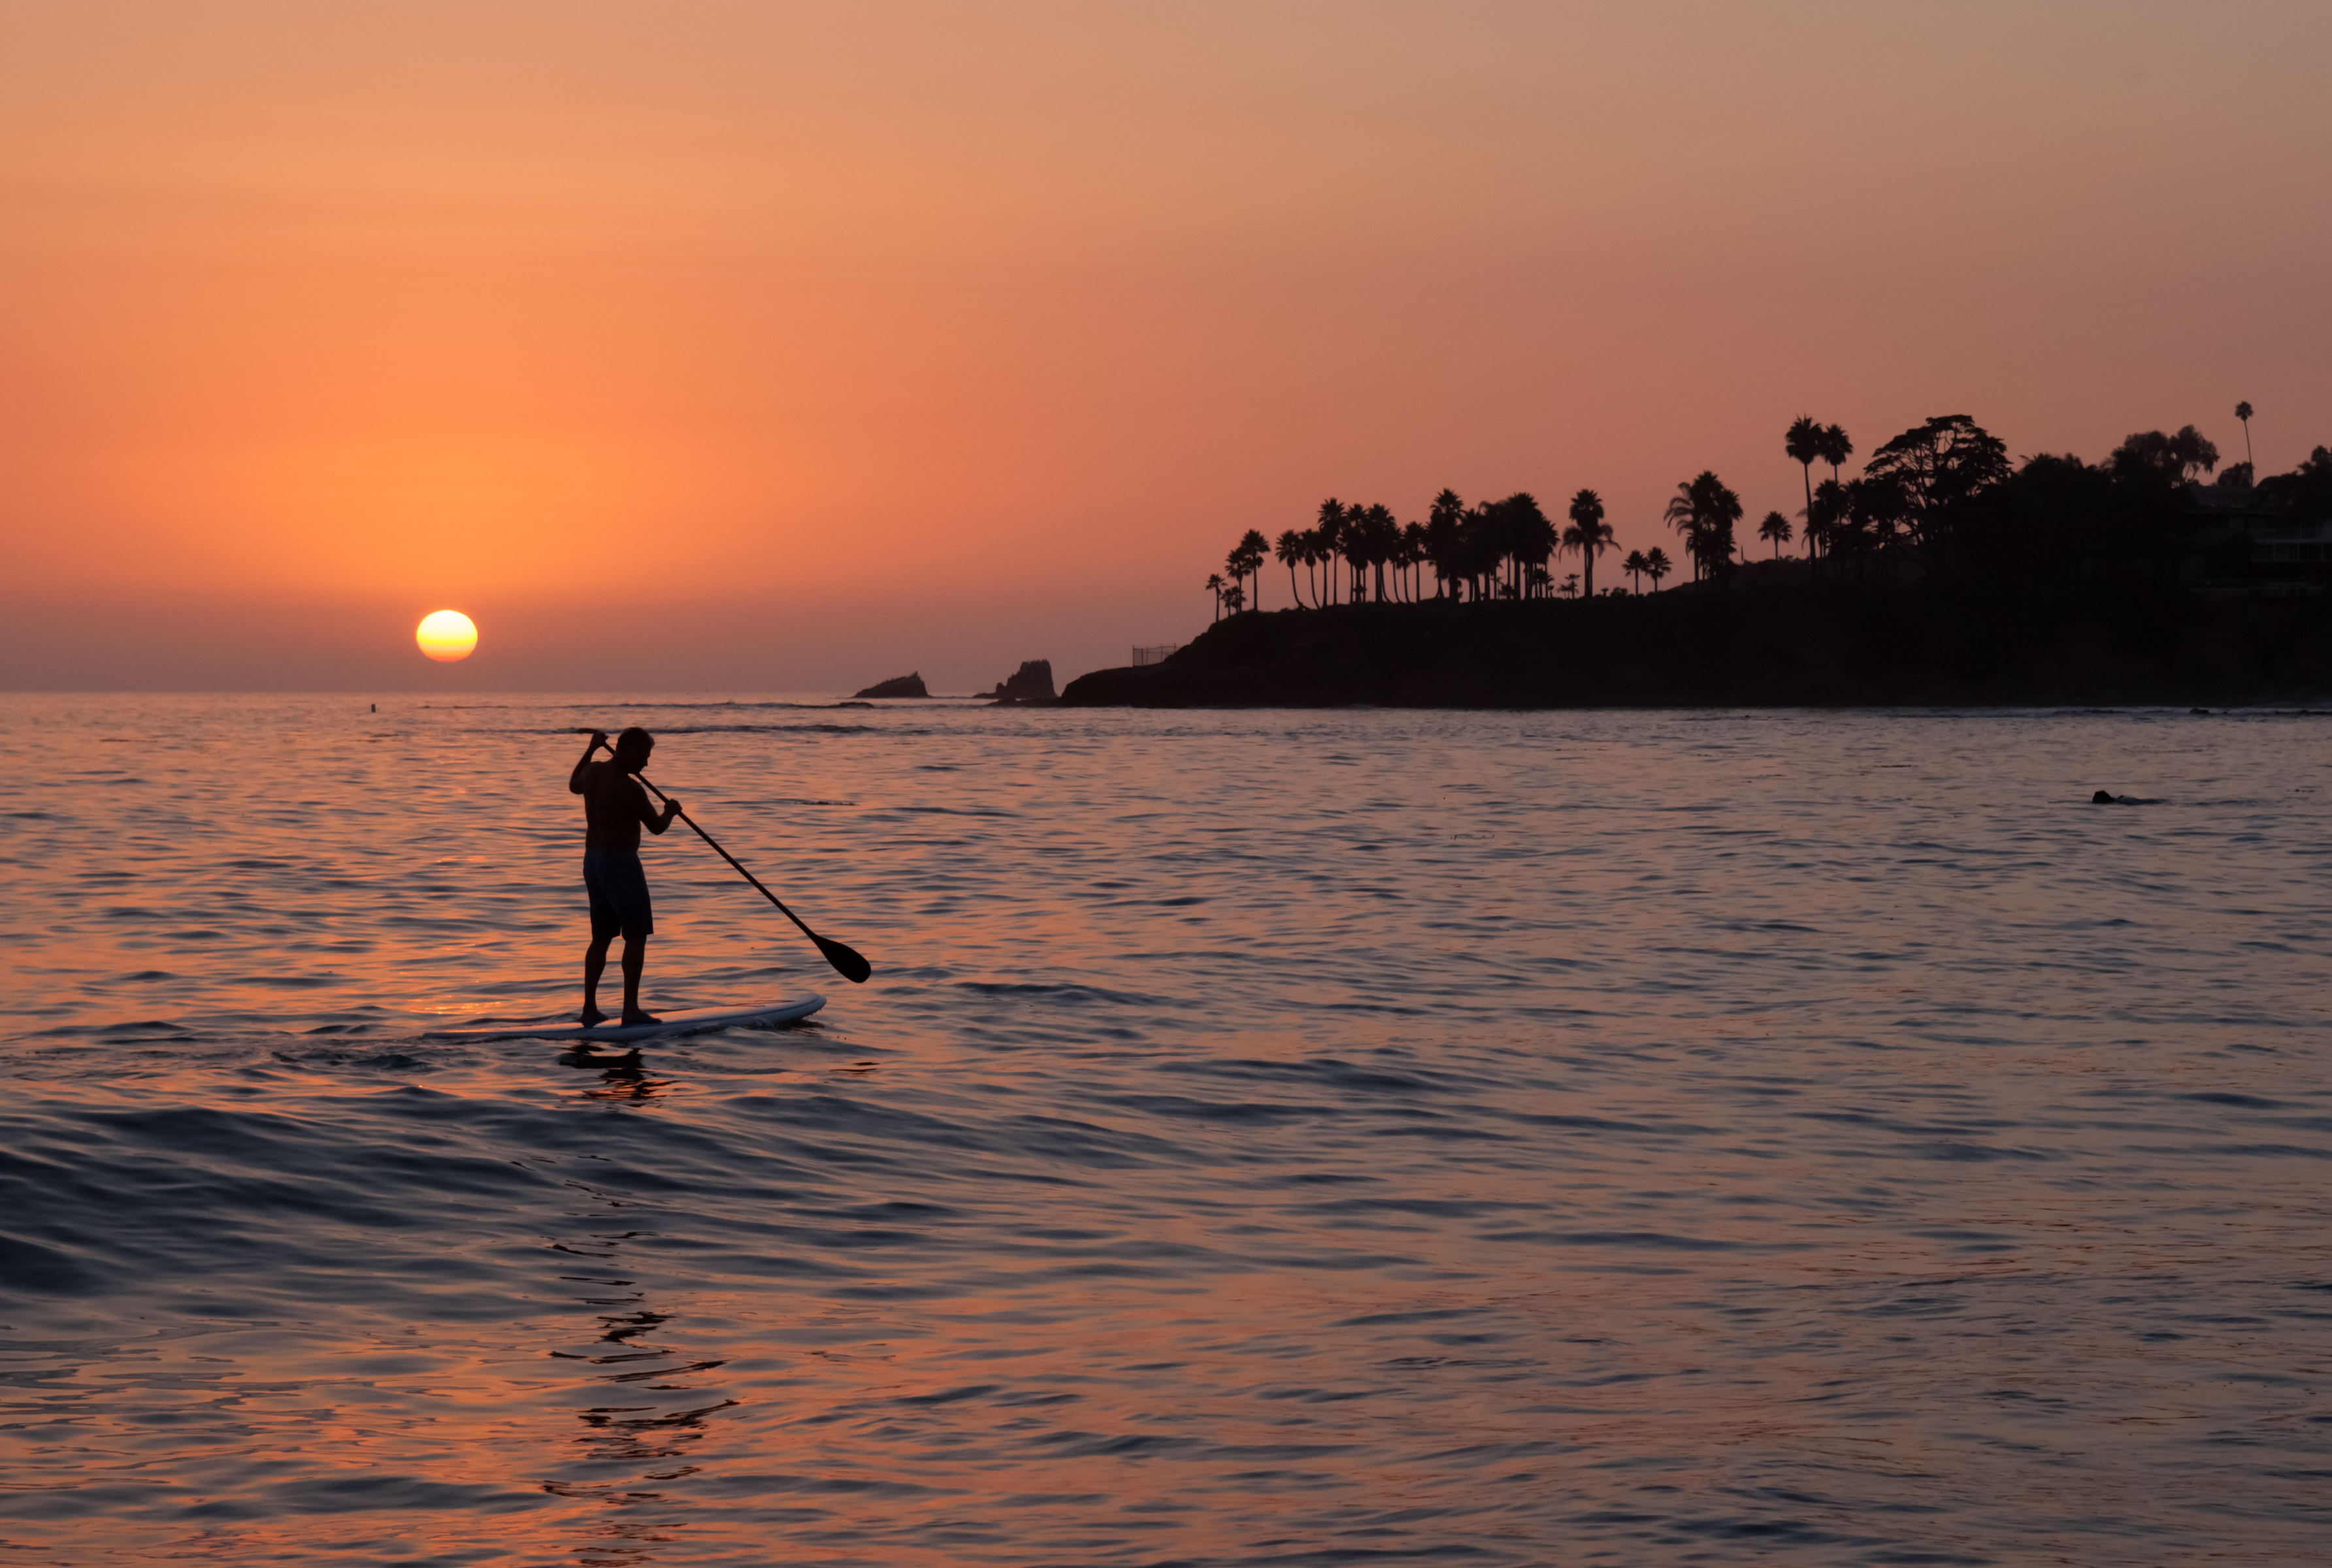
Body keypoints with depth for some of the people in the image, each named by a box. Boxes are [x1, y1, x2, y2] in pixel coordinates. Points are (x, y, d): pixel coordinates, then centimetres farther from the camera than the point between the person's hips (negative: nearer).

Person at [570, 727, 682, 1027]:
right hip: (622, 864, -9)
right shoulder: (630, 789, -19)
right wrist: (671, 811, 16)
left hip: (593, 861, 9)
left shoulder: (594, 771, 4)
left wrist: (591, 749, 39)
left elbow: (574, 785, 29)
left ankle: (590, 1008, 13)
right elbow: (657, 826, -7)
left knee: (602, 937, 15)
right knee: (636, 936, -4)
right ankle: (631, 1008, -8)